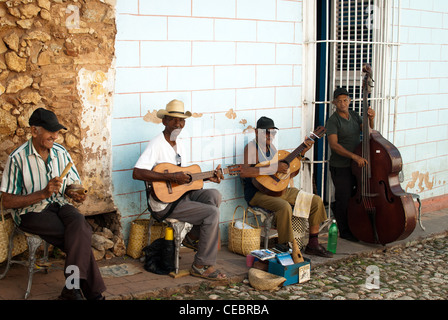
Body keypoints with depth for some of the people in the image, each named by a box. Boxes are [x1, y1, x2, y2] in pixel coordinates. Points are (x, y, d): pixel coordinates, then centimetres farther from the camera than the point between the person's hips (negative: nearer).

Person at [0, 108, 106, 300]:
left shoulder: (60, 152, 6)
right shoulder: (18, 158, -9)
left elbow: (72, 184, 16)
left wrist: (73, 193, -9)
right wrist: (44, 193, -21)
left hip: (59, 205, 4)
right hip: (31, 212, -4)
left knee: (79, 224, -31)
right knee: (82, 235, -26)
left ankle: (71, 289, -28)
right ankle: (92, 291, -17)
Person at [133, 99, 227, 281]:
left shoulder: (179, 144, 13)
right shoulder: (157, 144, -15)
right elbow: (137, 173, -28)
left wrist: (208, 177, 8)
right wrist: (171, 177, -29)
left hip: (181, 195, 8)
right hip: (164, 203, -8)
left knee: (214, 195, -13)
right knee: (212, 213, -19)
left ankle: (197, 233, 7)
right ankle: (202, 266, -8)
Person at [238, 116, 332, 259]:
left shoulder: (271, 146, 14)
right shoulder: (251, 147, -11)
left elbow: (287, 166, 24)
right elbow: (243, 172, -28)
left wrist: (302, 152, 11)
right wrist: (274, 168, -29)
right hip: (258, 192, -8)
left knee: (316, 201, 1)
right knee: (285, 207, -37)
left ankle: (312, 244, 7)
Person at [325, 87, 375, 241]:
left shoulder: (354, 115, 9)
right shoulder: (333, 121, -13)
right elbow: (334, 145, -22)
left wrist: (371, 119, -12)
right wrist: (354, 156, -30)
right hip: (340, 167, -7)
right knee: (344, 200, 0)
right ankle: (344, 232, 15)